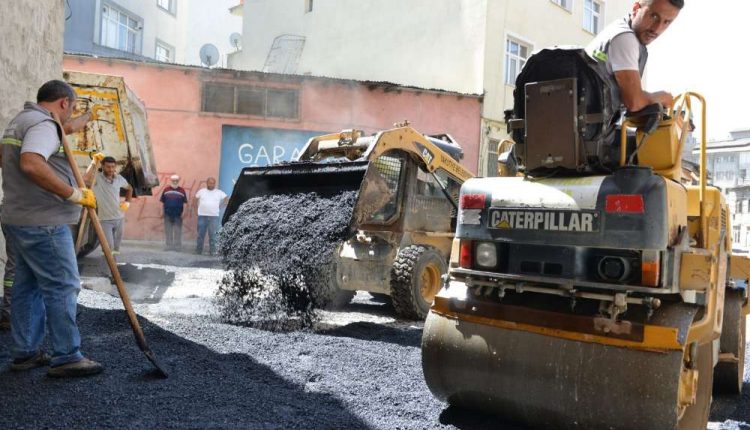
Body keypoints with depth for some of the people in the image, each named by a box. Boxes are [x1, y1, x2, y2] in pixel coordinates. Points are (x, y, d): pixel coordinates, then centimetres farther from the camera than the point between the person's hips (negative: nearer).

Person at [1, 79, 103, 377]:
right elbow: (31, 163, -32)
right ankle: (66, 358, 0)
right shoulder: (43, 124, -14)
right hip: (43, 223, -10)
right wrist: (74, 194, -28)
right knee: (62, 287, -5)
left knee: (28, 286, 14)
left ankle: (25, 353, 21)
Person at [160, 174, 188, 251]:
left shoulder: (182, 191, 1)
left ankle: (177, 246, 9)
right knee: (168, 231, 7)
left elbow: (185, 203, 3)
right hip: (168, 215, 2)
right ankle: (169, 246, 15)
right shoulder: (166, 190, 5)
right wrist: (162, 212, 7)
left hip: (178, 215, -1)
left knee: (178, 231, 2)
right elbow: (163, 202, 10)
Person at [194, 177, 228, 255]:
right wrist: (199, 207, 7)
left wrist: (220, 206, 8)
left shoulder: (219, 192, 7)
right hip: (202, 216, 0)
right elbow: (196, 199, 18)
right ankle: (198, 250, 12)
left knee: (213, 235, -4)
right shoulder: (201, 191, 9)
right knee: (200, 234, 3)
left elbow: (227, 199, 11)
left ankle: (213, 250, 1)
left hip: (214, 216, 0)